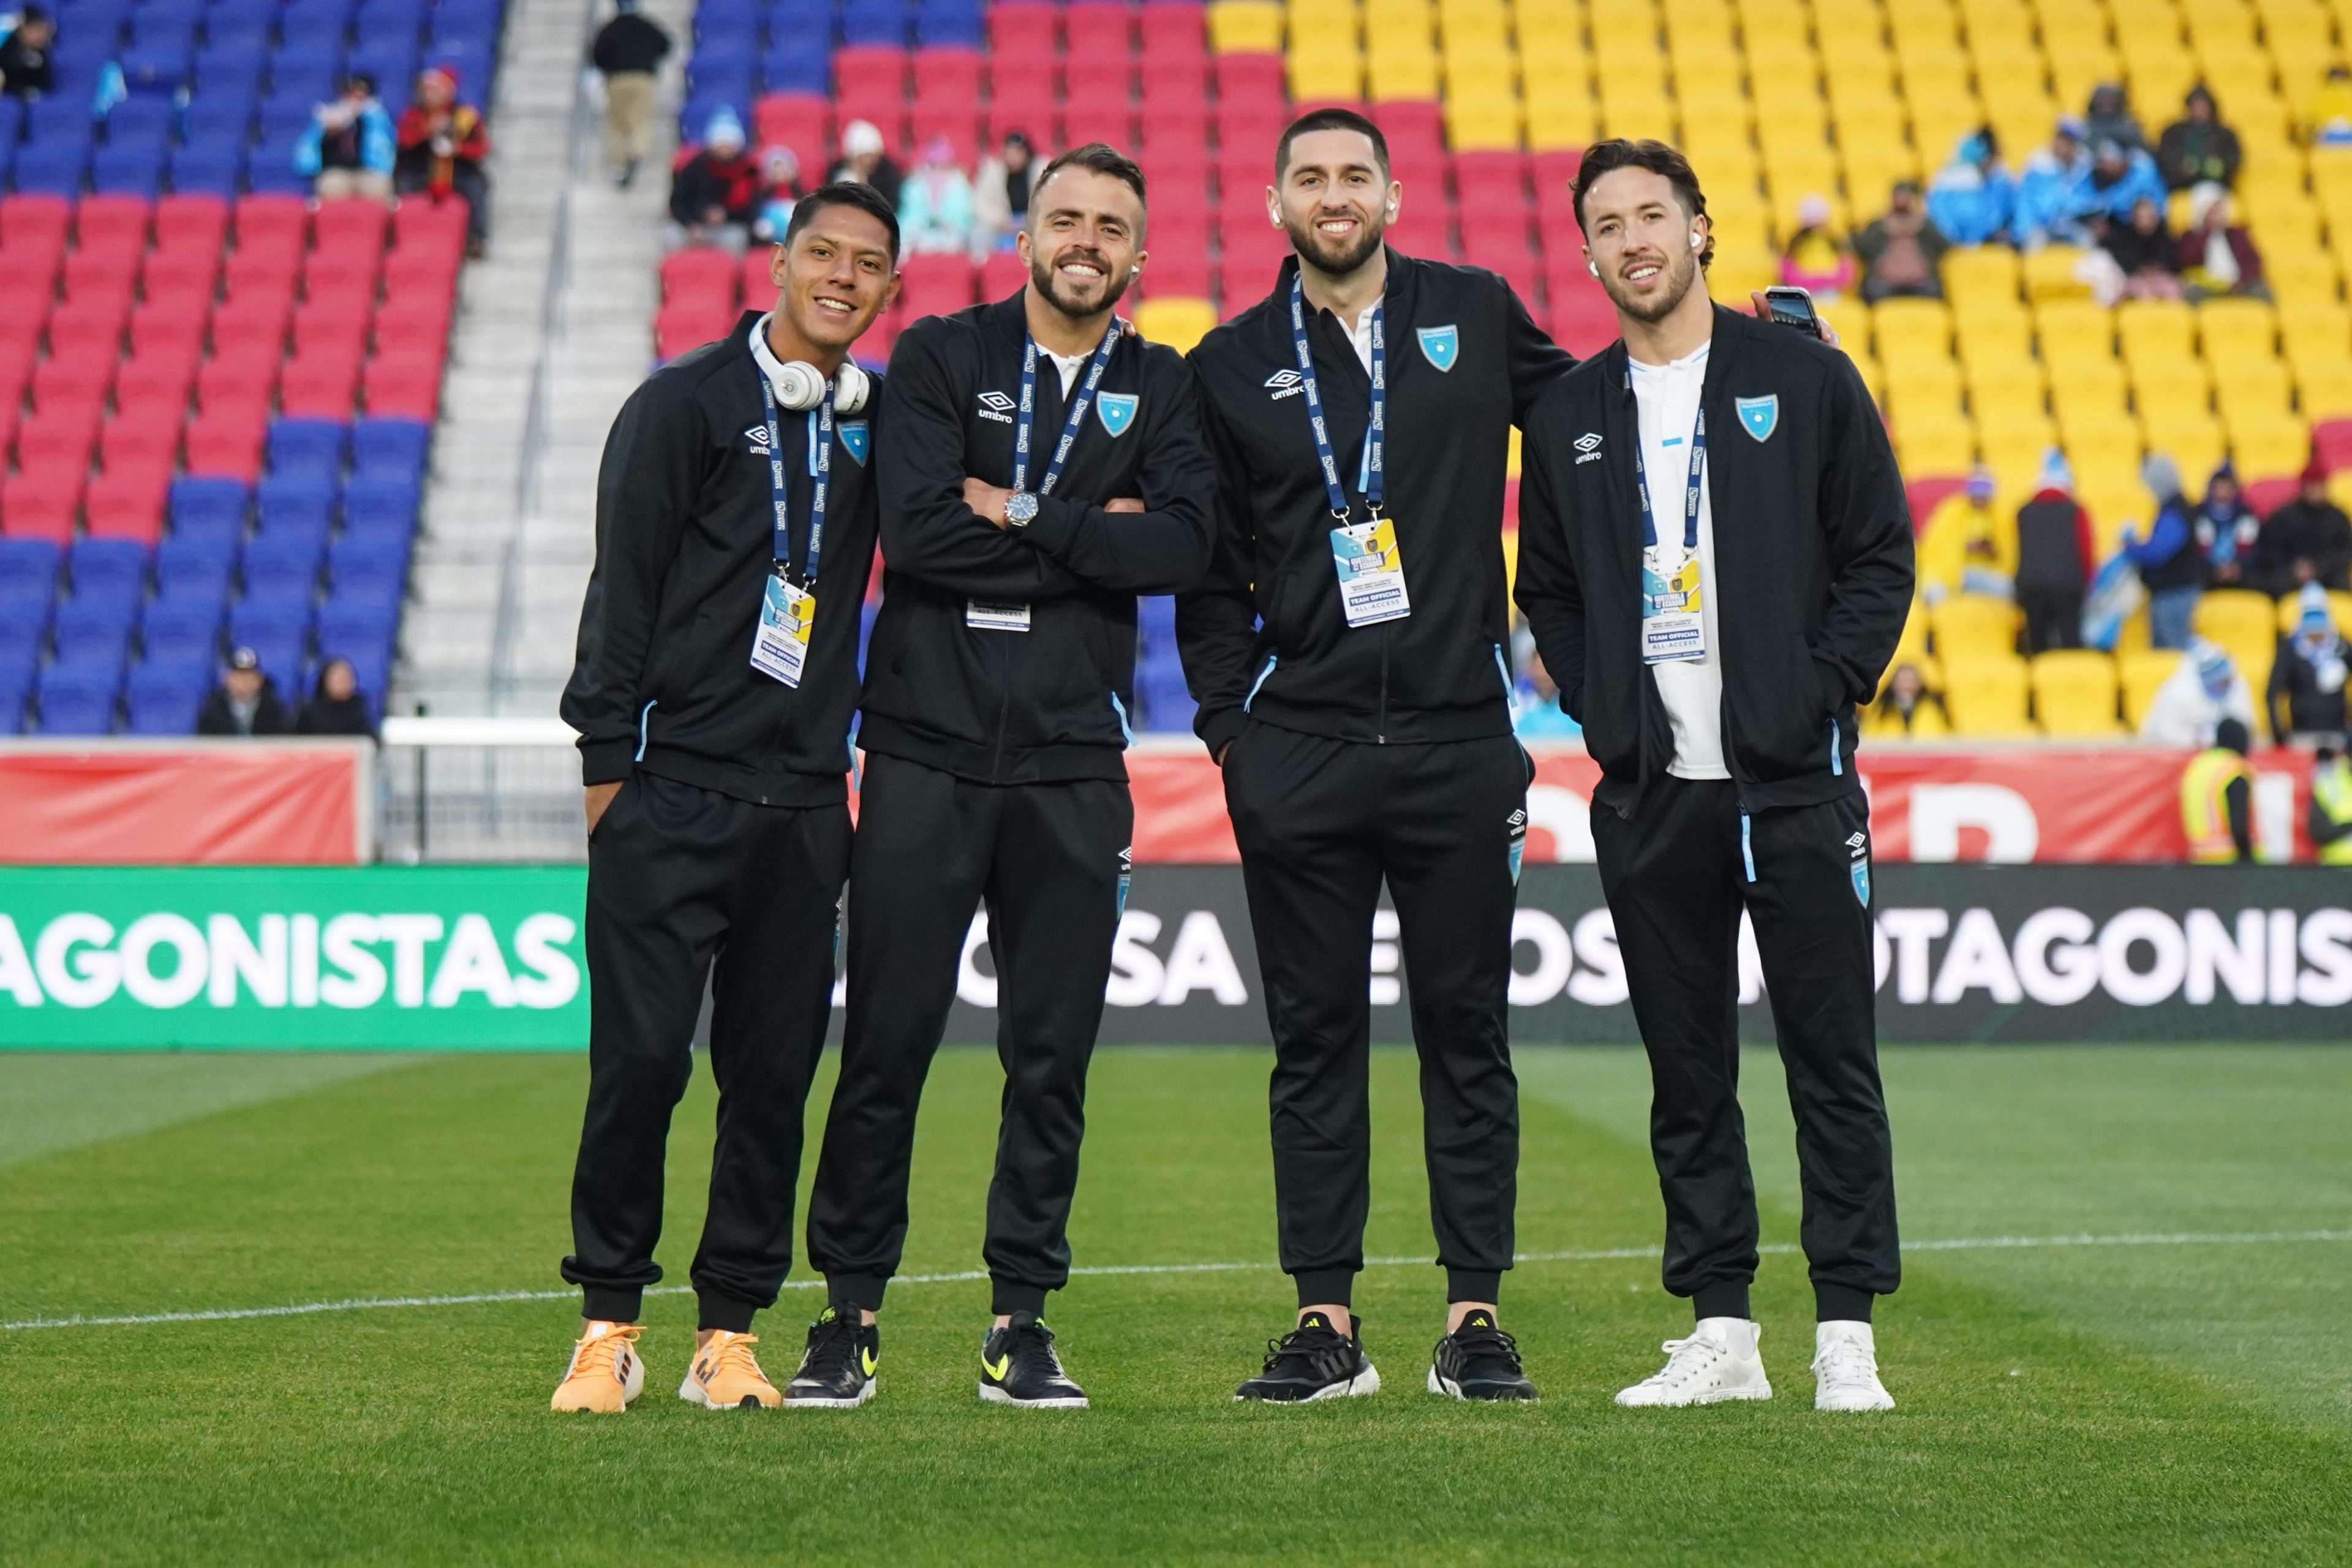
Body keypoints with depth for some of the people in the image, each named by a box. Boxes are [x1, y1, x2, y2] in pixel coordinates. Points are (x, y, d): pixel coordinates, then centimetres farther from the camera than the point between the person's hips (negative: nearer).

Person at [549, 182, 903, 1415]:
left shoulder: (872, 423, 12)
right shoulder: (686, 403, -2)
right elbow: (624, 588, -3)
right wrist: (606, 763, -7)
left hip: (805, 804, 4)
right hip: (675, 793, -4)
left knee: (775, 1073, 3)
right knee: (640, 1059, -6)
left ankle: (730, 1336, 11)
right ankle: (607, 1327, 5)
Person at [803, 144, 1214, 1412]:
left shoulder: (1161, 390, 11)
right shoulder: (940, 357, 5)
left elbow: (1182, 544, -8)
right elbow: (916, 531, -11)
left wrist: (1021, 515, -10)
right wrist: (1090, 534, -8)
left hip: (1073, 766, 2)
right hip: (926, 749, -2)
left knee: (1052, 1057, 4)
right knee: (885, 1045, -1)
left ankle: (1020, 1325, 13)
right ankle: (849, 1315, 8)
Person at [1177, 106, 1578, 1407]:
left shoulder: (1475, 315, 6)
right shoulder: (1233, 366, 7)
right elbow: (1209, 568, 9)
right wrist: (1228, 718, 0)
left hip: (1458, 739, 0)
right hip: (1298, 753, 0)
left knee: (1467, 1030, 2)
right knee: (1315, 1039, 3)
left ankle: (1475, 1320, 7)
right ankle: (1327, 1322, 7)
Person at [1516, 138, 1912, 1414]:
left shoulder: (1805, 379, 3)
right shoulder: (1568, 417, 11)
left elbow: (1880, 557, 3)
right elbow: (1546, 591, 18)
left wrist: (1821, 691, -7)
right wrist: (1600, 708, 3)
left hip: (1794, 780, -3)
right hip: (1648, 788, 3)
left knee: (1832, 1059, -3)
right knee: (1686, 1071, 6)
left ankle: (1848, 1337, 2)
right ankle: (1719, 1332, 12)